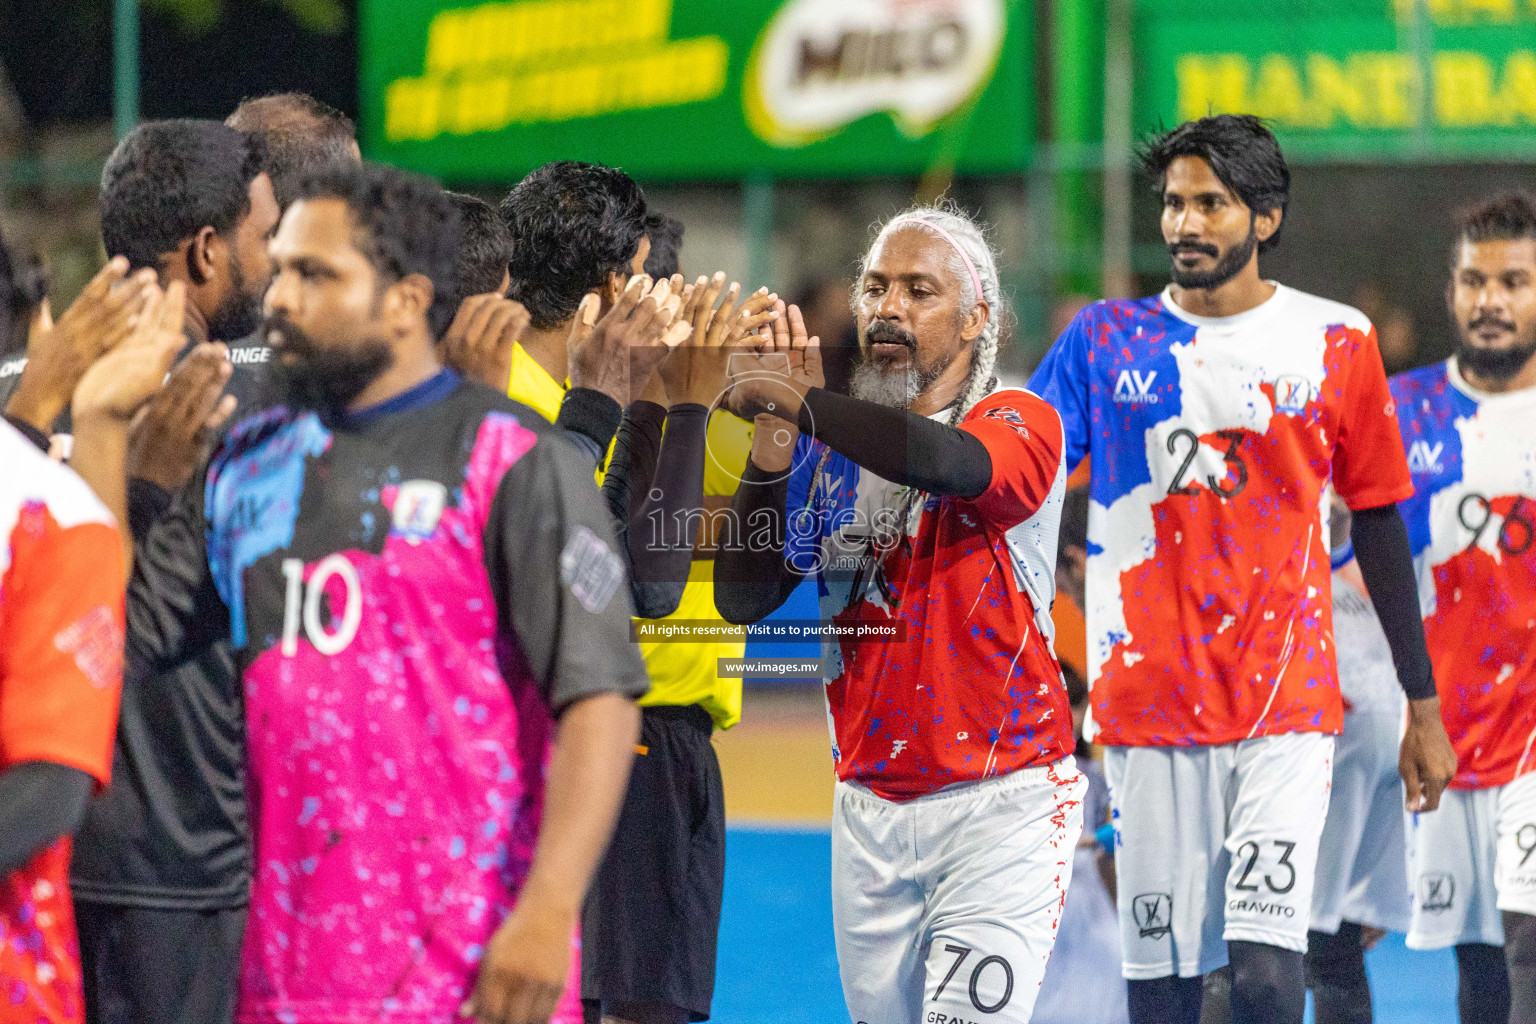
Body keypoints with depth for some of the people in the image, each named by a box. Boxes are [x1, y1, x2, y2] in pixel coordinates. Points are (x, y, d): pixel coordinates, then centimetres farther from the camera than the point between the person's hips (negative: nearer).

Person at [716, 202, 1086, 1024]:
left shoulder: (1020, 424, -5)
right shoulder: (831, 447, 10)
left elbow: (947, 462, -29)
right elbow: (741, 599, 0)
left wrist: (803, 403, -24)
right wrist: (775, 439, -8)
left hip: (1000, 802, -5)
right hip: (869, 810, 5)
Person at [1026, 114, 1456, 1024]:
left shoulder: (1335, 343, 4)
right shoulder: (1107, 340, 7)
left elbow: (1380, 523, 10)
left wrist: (1422, 706, 11)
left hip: (1287, 709, -2)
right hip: (1150, 710, 2)